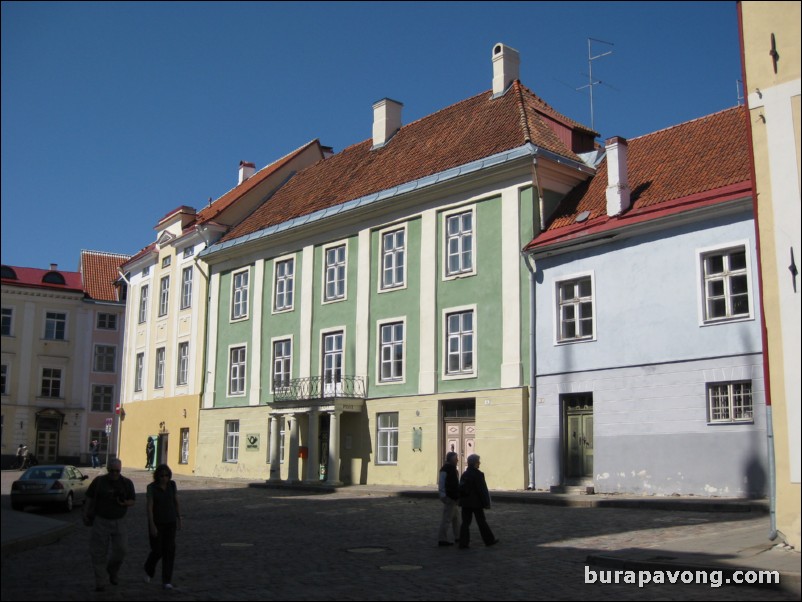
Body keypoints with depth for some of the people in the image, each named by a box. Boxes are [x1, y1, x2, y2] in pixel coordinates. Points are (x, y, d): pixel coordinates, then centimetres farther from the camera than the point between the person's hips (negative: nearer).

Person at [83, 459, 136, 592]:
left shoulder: (127, 483, 2)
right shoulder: (99, 481, 0)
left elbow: (133, 501, 5)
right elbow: (89, 498, 5)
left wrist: (124, 503, -15)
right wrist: (85, 514, -2)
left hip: (119, 521, 1)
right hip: (101, 521, -1)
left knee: (121, 549, -8)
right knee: (99, 552, 0)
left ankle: (112, 570, 22)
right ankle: (100, 583, 12)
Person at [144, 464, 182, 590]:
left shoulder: (172, 485, -1)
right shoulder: (152, 487, -12)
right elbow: (149, 507, -15)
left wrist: (179, 520, 9)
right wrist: (152, 525, -21)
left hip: (170, 522, 2)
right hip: (156, 522, -2)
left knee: (169, 551, -5)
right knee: (157, 551, 1)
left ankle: (166, 582, 0)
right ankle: (149, 570, 34)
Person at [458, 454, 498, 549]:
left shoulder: (464, 474, 7)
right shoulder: (478, 474, -14)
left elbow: (461, 489, 12)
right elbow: (482, 490, -15)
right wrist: (486, 503, -10)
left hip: (466, 502, 6)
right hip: (476, 503, -6)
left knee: (465, 522, 5)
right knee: (482, 522, 6)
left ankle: (463, 542, 0)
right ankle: (489, 540, 18)